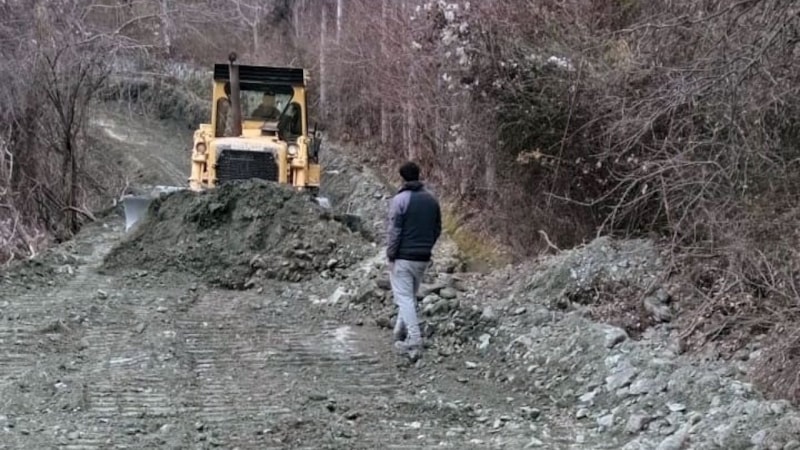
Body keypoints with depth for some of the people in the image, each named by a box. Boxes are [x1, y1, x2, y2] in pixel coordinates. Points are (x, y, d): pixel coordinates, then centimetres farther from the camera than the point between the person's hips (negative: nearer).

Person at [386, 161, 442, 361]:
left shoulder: (400, 199, -13)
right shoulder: (431, 199, 5)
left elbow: (394, 231, -14)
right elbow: (437, 229, 10)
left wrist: (390, 255, -6)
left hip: (402, 257, -6)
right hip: (423, 258, 6)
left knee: (405, 299, -3)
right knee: (410, 297, 19)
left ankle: (415, 342, -12)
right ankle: (401, 336, 27)